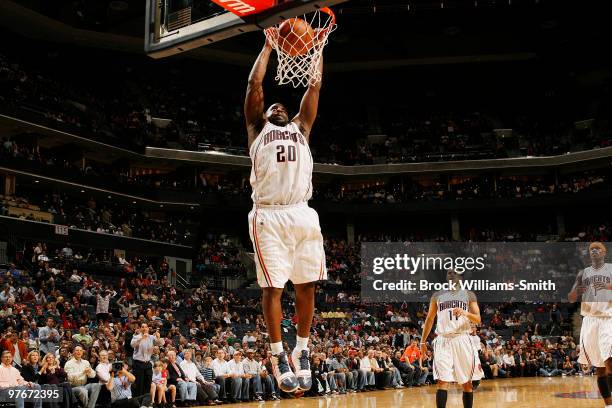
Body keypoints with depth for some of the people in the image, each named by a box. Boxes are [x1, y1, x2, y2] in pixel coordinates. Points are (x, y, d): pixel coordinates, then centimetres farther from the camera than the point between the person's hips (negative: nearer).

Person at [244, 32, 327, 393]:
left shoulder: (300, 127, 26)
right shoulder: (257, 129, 19)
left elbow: (315, 87, 22)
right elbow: (255, 84, 13)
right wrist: (269, 46, 20)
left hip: (303, 215, 3)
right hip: (269, 216, -3)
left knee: (306, 286, 4)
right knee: (273, 288, -4)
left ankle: (302, 352, 19)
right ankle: (278, 356, 8)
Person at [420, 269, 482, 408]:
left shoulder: (469, 295, 9)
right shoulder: (437, 295, 12)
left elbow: (478, 319, 1)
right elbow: (430, 319, 17)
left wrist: (465, 313, -20)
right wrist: (423, 341, 13)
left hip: (462, 339, 0)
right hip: (443, 340, 0)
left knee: (466, 382, 6)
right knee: (442, 381, -10)